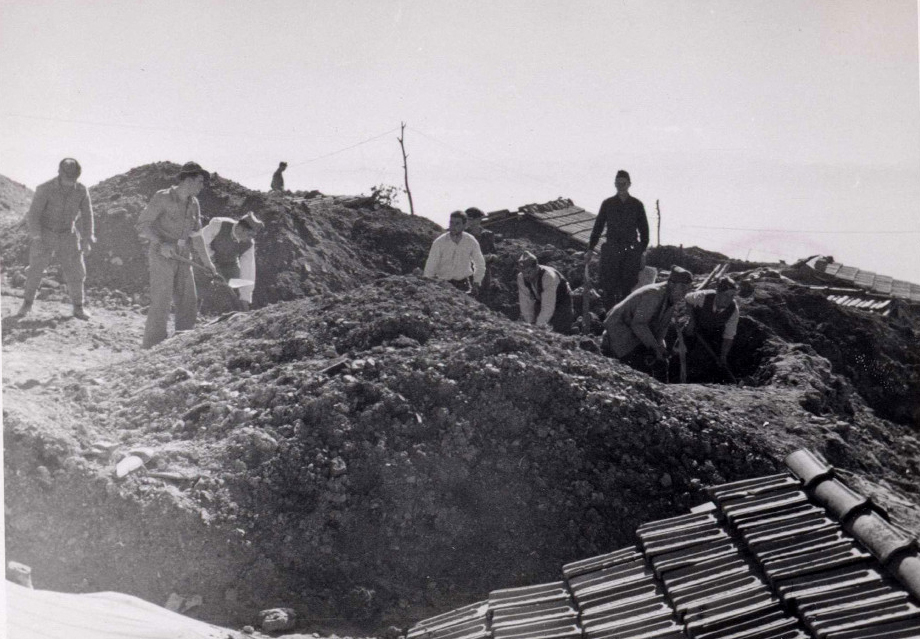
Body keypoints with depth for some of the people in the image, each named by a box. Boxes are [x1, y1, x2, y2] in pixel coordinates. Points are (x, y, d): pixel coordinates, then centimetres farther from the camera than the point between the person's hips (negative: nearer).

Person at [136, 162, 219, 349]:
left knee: (189, 302, 6)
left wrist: (208, 263, 12)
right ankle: (152, 347, -8)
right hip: (161, 257, -7)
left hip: (182, 258, 7)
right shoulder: (162, 198, -11)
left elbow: (196, 236, 14)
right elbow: (142, 225, -11)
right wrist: (161, 243, -26)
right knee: (160, 303, -12)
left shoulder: (194, 204, 8)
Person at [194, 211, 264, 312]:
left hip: (229, 262, 3)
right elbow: (200, 241, -21)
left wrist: (245, 299, -25)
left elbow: (248, 270, -23)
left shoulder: (248, 244, -24)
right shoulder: (218, 225, -35)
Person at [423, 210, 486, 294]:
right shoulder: (439, 242, -12)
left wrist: (476, 284, 7)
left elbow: (480, 264, 11)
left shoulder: (471, 242, -5)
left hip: (463, 283, 2)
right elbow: (429, 268, -7)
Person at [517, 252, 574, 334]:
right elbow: (526, 303, -15)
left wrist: (538, 327, -42)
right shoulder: (521, 278, -19)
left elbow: (548, 306, -39)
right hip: (540, 301, 5)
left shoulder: (549, 276, -36)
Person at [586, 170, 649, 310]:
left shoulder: (637, 205, 6)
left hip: (631, 251, 0)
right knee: (609, 287, -5)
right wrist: (590, 249, 6)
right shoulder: (608, 204, 7)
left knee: (627, 287, 1)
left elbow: (644, 229, 11)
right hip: (611, 250, 0)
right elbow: (598, 227, 10)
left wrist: (643, 250, 5)